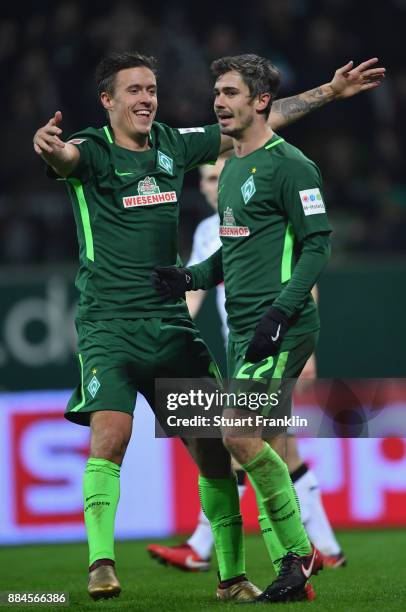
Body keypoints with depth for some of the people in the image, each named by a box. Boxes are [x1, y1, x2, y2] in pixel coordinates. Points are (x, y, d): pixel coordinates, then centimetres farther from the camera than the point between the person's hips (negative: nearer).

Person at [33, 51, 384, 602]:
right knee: (110, 434, -24)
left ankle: (232, 575, 14)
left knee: (214, 448, 3)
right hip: (109, 325, -5)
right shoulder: (92, 152, -5)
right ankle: (101, 564, -19)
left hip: (172, 324, 5)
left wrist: (329, 92, 19)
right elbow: (65, 156, -29)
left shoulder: (174, 145, 10)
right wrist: (48, 145, -54)